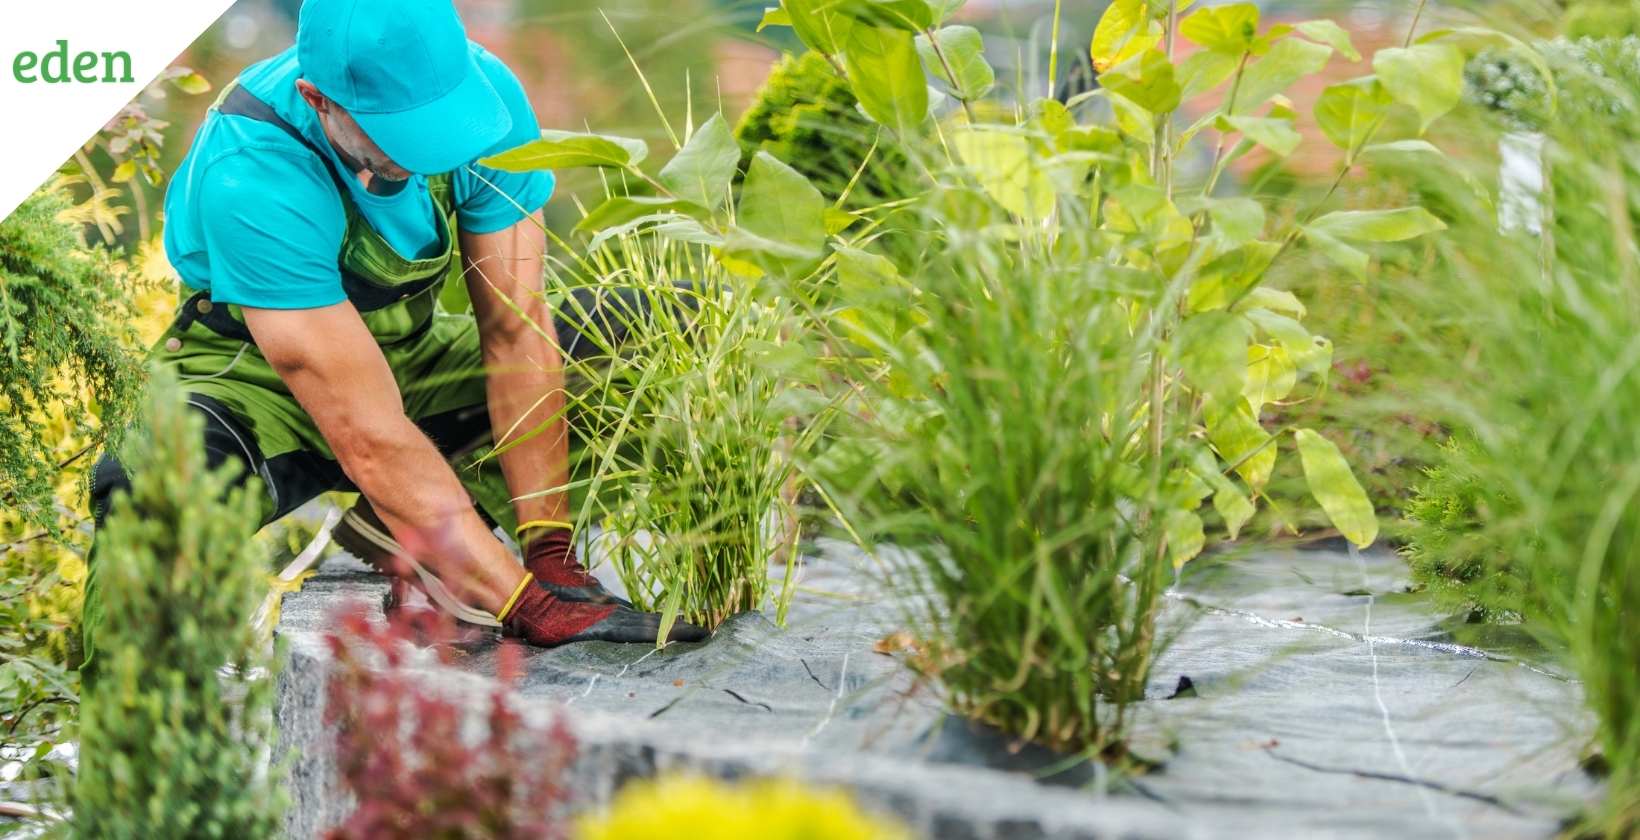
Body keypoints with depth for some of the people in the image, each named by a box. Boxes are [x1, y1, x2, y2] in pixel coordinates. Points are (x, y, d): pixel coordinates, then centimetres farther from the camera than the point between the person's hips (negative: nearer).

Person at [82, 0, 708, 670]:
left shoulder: (483, 92, -21)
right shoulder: (249, 178, -35)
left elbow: (516, 334, -19)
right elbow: (369, 437, -36)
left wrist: (550, 553, -26)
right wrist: (531, 607, -38)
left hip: (411, 354, 6)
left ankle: (396, 528, -12)